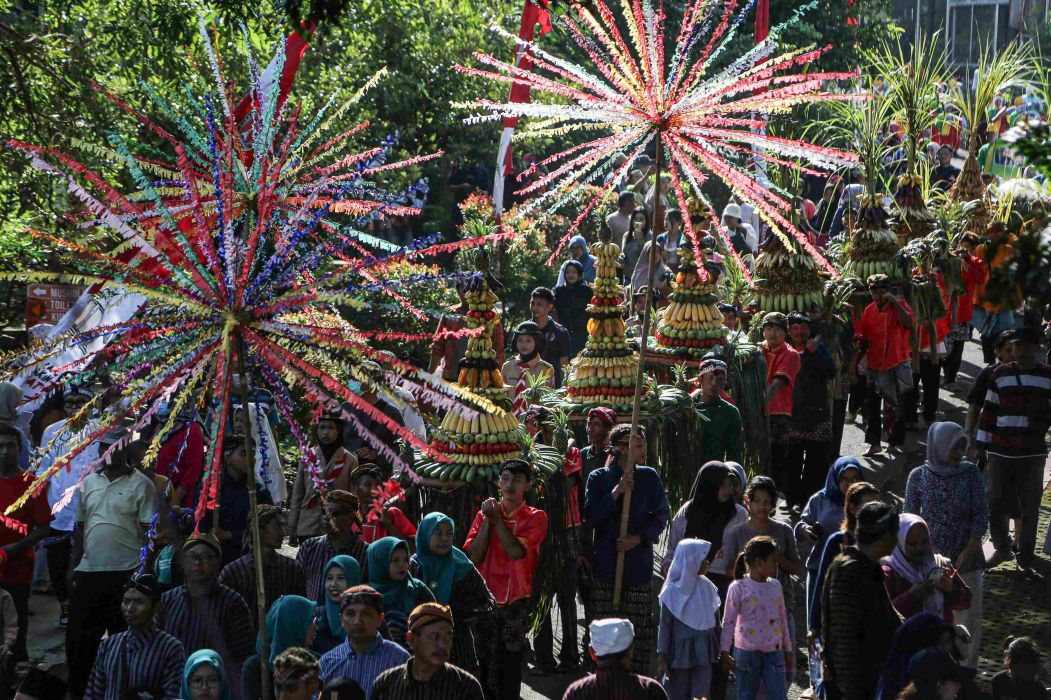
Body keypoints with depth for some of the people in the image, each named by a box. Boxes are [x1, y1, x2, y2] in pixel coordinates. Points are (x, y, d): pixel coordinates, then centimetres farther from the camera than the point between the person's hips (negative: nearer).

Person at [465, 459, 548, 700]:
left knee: (510, 664, -3)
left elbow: (516, 551, -15)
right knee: (482, 663, 0)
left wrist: (497, 517, -14)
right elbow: (473, 557, -2)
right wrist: (487, 520, -8)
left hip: (515, 602, -2)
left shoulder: (535, 517, 0)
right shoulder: (484, 514, 8)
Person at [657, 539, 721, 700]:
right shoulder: (672, 591, -10)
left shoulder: (707, 588, 0)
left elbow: (715, 621, 8)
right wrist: (662, 658, -8)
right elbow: (664, 626, -7)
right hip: (680, 653, -3)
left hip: (703, 653, 3)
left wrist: (717, 652, 11)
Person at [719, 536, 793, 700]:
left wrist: (788, 650, 16)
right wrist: (724, 652, -8)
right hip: (747, 651, -4)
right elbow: (729, 621, -5)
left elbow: (782, 619, 16)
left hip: (774, 651, 4)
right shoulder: (739, 587, -7)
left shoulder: (775, 585, 9)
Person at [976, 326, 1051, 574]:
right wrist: (982, 446, 7)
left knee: (1029, 509, 3)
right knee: (997, 504, 7)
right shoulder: (1000, 374, 6)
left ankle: (1025, 558, 15)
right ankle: (1001, 548, 27)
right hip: (1000, 452, 2)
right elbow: (989, 411, 9)